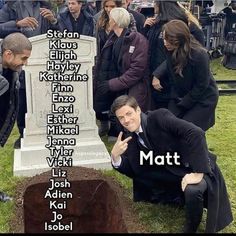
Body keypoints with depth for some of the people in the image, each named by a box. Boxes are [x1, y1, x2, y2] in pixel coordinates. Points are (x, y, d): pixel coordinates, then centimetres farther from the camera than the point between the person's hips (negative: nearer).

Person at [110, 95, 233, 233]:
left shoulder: (159, 117, -22)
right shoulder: (129, 137, -2)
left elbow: (196, 133, -32)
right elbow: (134, 171, 1)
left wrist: (198, 173, -33)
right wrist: (115, 156, -18)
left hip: (197, 169, -7)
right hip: (172, 174, 7)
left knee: (192, 191, -35)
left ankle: (190, 230, -4)